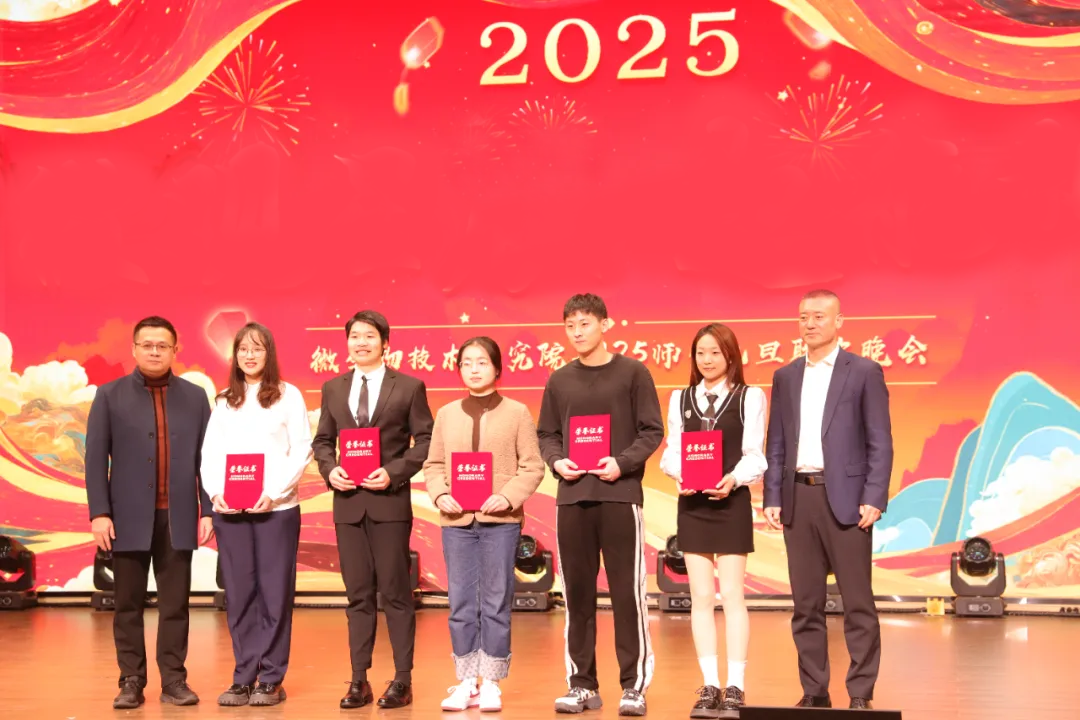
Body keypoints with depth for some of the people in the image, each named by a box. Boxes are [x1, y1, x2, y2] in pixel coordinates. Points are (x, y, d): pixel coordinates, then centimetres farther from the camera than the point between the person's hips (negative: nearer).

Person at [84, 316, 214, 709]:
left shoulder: (195, 396, 7)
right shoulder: (110, 395, 3)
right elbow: (96, 458, 0)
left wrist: (208, 510, 0)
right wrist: (99, 513, -8)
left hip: (178, 516, 1)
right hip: (129, 516, -1)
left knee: (175, 603, 4)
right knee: (128, 604, 5)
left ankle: (174, 679, 11)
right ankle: (131, 681, 12)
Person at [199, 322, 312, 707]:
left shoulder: (288, 396, 3)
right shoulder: (224, 402, 13)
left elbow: (301, 451, -3)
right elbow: (210, 453, 9)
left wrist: (273, 493, -14)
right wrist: (215, 492, -8)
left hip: (276, 508, -3)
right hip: (229, 510, 3)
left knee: (274, 592, 1)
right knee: (238, 593, 5)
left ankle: (271, 679, 8)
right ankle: (244, 677, 12)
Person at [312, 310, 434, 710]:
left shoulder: (409, 387, 0)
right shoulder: (333, 388, 11)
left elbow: (425, 440, -2)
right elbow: (322, 440, 14)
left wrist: (394, 473, -14)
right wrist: (329, 469, -6)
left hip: (390, 501, -3)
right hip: (348, 502, 3)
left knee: (395, 592, 1)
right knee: (358, 594, 8)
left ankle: (402, 680, 9)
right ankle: (359, 680, 14)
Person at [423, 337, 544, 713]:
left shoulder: (516, 412, 1)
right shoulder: (446, 414, 10)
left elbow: (532, 467, -2)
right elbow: (433, 465, 10)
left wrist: (508, 497, -15)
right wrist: (440, 495, -8)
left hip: (500, 520, -3)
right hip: (457, 520, 3)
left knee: (496, 603, 2)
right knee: (461, 604, 6)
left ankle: (491, 682, 12)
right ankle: (466, 682, 16)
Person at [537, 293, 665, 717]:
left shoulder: (632, 373, 2)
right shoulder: (559, 380, 11)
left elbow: (652, 431, -1)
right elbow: (546, 435, 14)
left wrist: (622, 463, -14)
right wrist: (556, 461, -5)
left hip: (620, 495, -3)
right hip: (572, 498, 3)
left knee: (627, 592, -2)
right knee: (577, 593, 6)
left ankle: (634, 685, 5)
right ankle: (581, 684, 14)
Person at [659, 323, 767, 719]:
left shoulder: (750, 397, 1)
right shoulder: (680, 398, 11)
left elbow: (754, 455, -3)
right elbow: (671, 451, 7)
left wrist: (733, 479, -21)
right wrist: (679, 474, -13)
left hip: (731, 502, -3)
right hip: (692, 503, 3)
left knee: (732, 595, -3)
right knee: (701, 597, 5)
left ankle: (735, 687, 2)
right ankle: (710, 686, 10)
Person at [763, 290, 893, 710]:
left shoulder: (865, 372, 1)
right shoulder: (786, 377, 13)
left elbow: (880, 443, -3)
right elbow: (776, 445, 13)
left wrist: (873, 499, -11)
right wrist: (772, 498, 4)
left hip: (845, 498, -4)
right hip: (798, 498, 4)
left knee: (857, 603, -1)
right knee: (806, 604, 7)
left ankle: (861, 694, 6)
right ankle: (813, 691, 15)